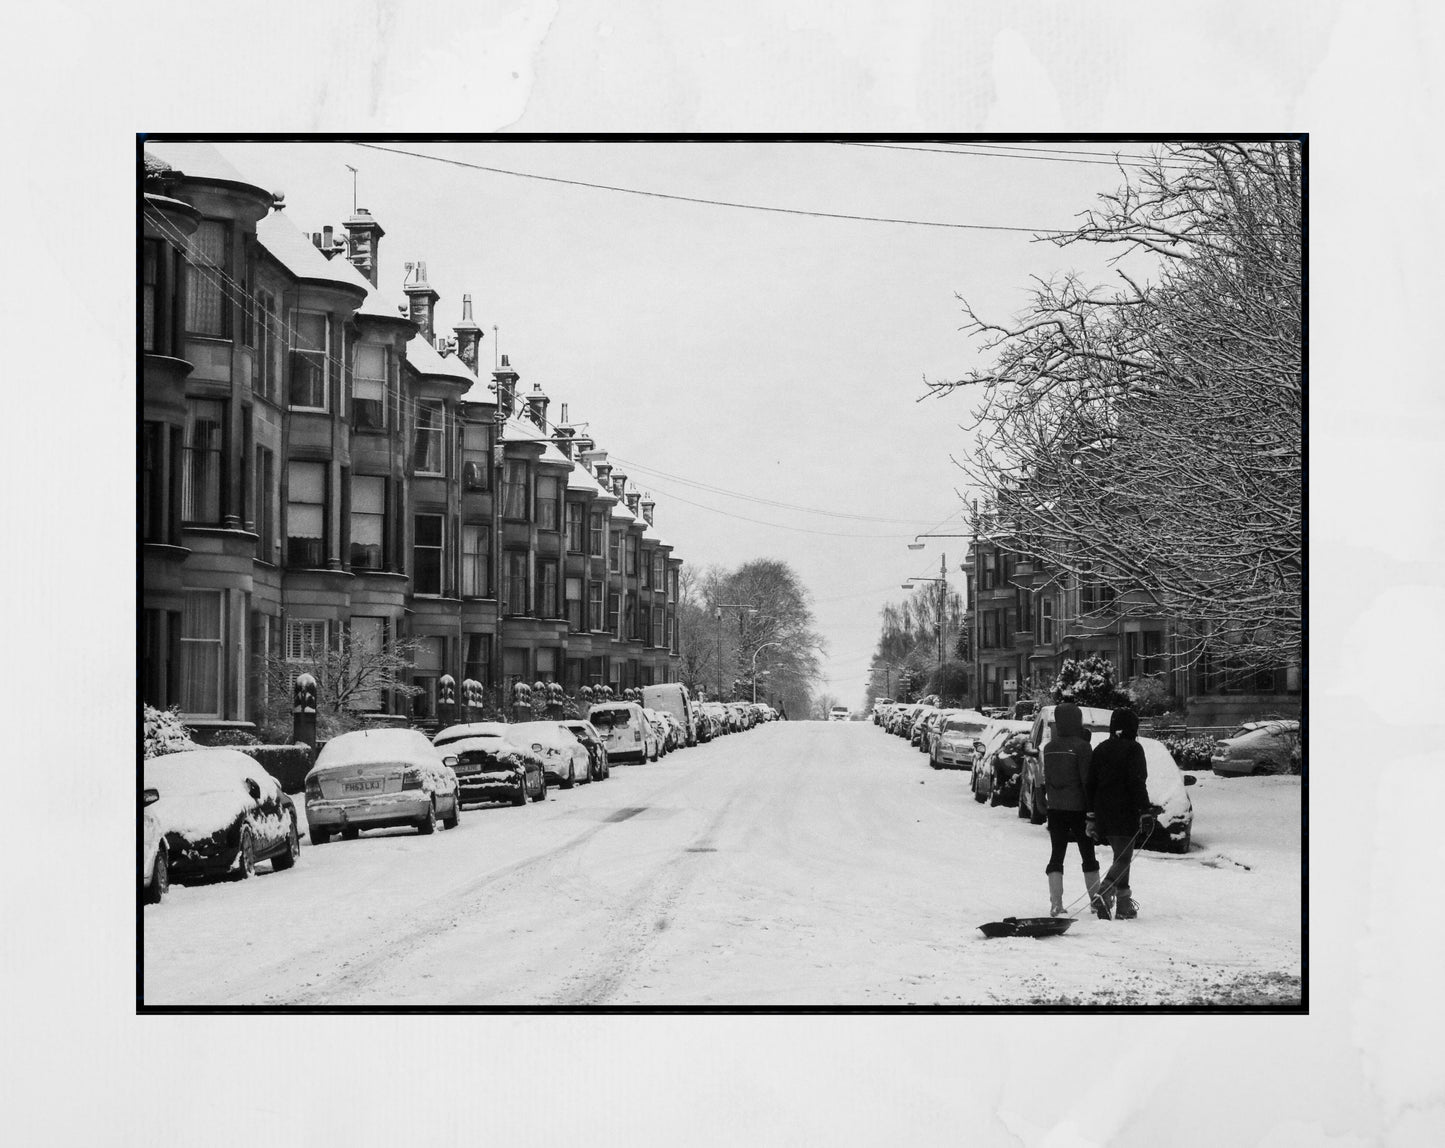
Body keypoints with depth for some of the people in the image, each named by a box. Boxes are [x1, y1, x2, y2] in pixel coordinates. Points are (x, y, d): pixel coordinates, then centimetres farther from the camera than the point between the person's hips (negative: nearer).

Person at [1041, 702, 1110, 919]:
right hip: (1077, 809, -4)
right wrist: (1092, 812, -11)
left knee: (1056, 855, 5)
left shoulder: (1048, 748, 4)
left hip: (1055, 809, 4)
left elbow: (1044, 781, 9)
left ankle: (1056, 903, -2)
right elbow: (1087, 782, -13)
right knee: (1088, 855, 7)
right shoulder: (1081, 747, -12)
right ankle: (1095, 898, 5)